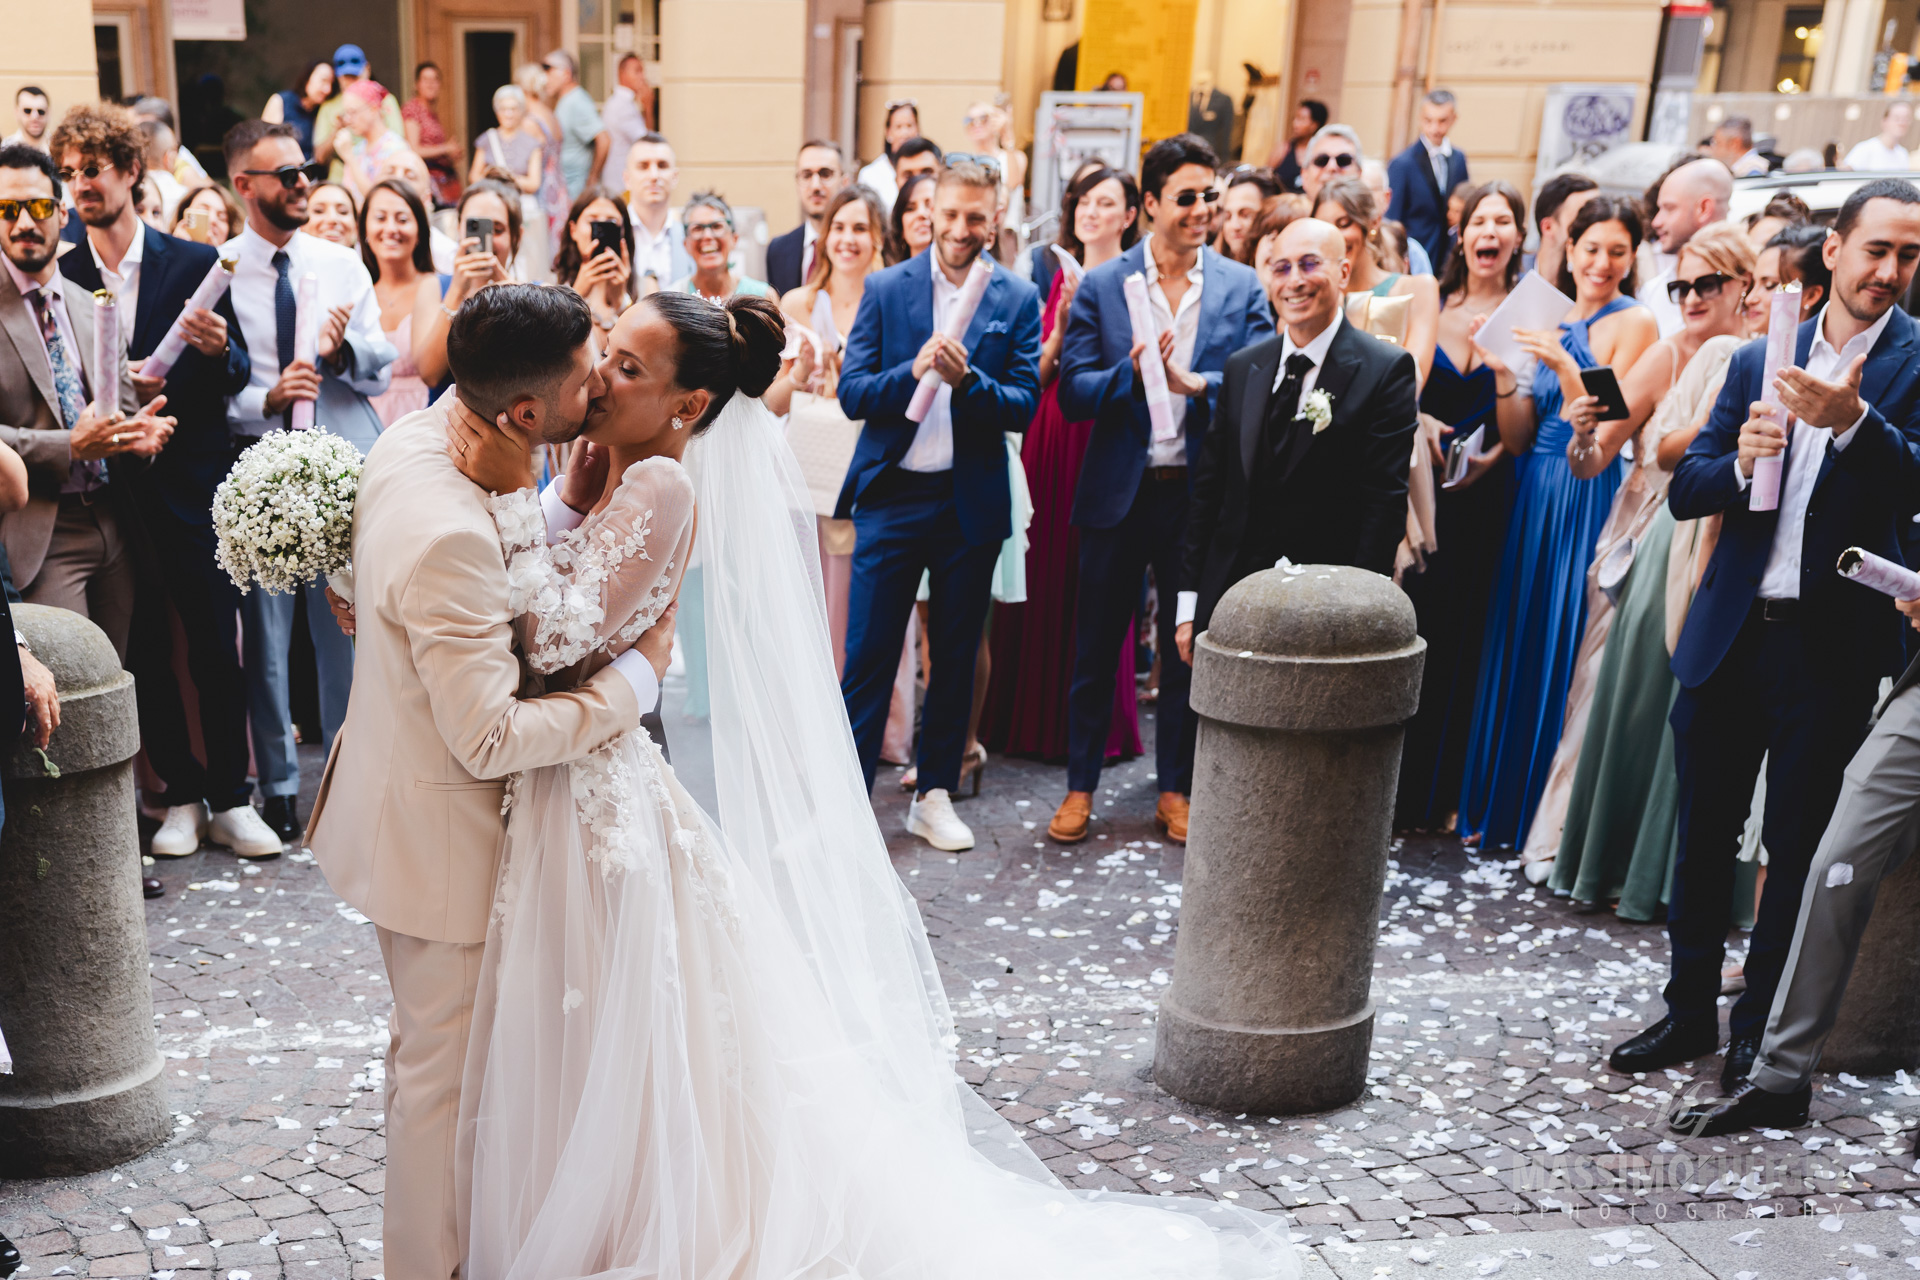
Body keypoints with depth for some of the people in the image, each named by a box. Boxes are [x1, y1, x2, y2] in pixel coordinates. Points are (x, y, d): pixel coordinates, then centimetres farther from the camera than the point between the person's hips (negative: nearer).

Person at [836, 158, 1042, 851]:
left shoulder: (1018, 299, 2)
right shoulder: (885, 288, 2)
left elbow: (1025, 405, -4)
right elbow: (851, 393, -4)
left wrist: (967, 380, -22)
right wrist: (913, 371, -21)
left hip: (973, 501, 1)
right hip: (893, 494, -1)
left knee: (956, 655, 11)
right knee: (868, 652, 0)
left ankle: (934, 795, 23)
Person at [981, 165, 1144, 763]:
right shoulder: (1059, 277, 15)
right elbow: (1038, 373, 9)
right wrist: (1060, 326, -7)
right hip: (1050, 433, 5)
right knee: (1042, 570, 7)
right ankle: (1034, 714, 18)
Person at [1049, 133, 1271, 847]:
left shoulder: (1242, 290, 1)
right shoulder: (1100, 286, -1)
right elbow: (1072, 393, -6)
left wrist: (1194, 382, -22)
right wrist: (1132, 373, -23)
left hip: (1200, 494, 1)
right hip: (1118, 492, 0)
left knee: (1188, 650, 11)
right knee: (1095, 647, 9)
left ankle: (1175, 789, 26)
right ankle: (1080, 787, 22)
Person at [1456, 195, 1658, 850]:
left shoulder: (1634, 323, -6)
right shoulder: (1548, 321, 11)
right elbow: (1517, 439, 7)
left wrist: (1565, 370, -24)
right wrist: (1504, 373, -6)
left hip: (1589, 498, -6)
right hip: (1535, 497, 6)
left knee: (1565, 655, -2)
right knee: (1518, 649, 11)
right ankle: (1503, 804, 24)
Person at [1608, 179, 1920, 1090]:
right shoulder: (1759, 359, 10)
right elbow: (1684, 491, 7)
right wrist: (1738, 462, -13)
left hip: (1834, 643, -3)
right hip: (1730, 633, 4)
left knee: (1796, 846, 6)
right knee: (1704, 831, 11)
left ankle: (1760, 1030, 19)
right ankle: (1689, 1010, 25)